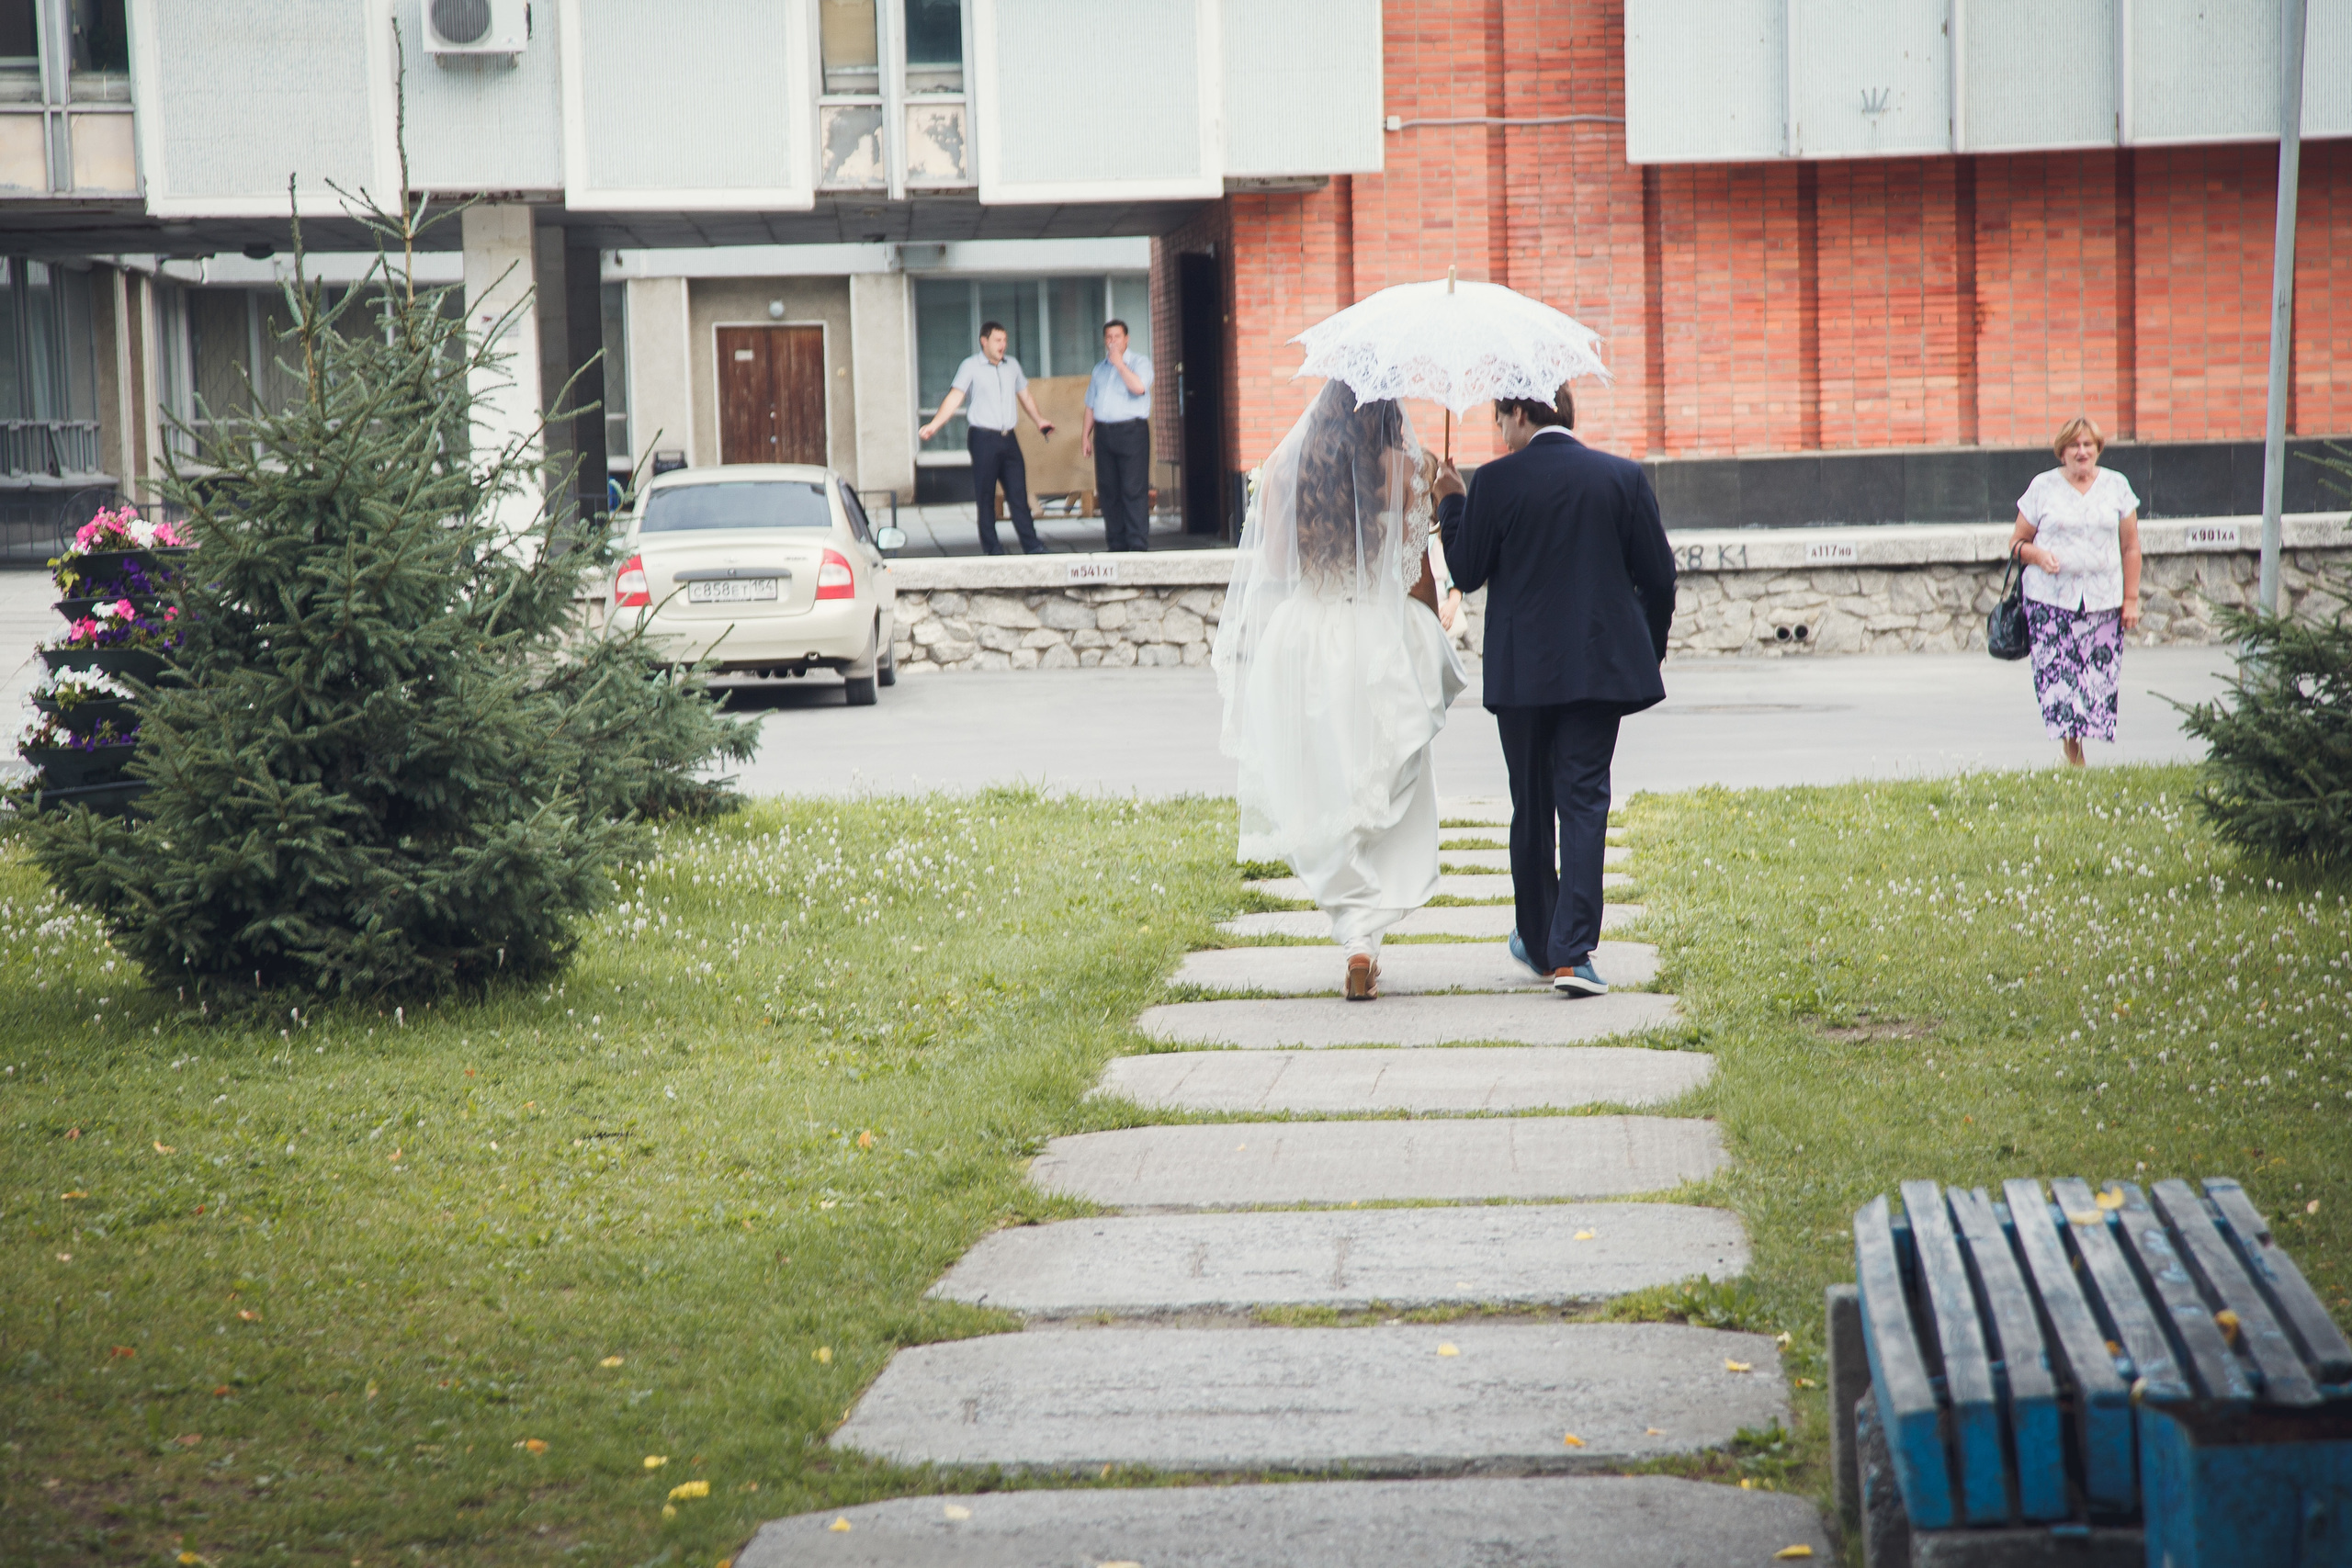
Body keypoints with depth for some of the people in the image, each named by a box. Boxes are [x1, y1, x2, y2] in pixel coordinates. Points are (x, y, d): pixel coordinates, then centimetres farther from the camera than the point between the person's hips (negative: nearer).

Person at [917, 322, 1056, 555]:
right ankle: (991, 547, 4)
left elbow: (1024, 396, 25)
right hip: (983, 438, -4)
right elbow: (955, 397, -10)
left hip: (1008, 438, 4)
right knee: (985, 496, 0)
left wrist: (1039, 420, 27)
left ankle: (1031, 546, 1)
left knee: (1019, 492, 1)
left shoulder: (1012, 365, 13)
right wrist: (934, 425, -20)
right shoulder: (971, 366, -3)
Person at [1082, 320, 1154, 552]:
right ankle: (1116, 543, 8)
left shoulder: (1140, 363, 4)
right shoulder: (1099, 369, 21)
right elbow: (1091, 405, 21)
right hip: (1103, 432, 5)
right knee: (1108, 491, 3)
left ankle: (1138, 543, -9)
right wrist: (1085, 434, 13)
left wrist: (1119, 364, -12)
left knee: (1134, 490, -10)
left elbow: (1139, 387, -17)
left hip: (1132, 430, -5)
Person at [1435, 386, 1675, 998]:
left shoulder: (1494, 482, -7)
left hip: (1521, 671, -1)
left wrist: (1451, 504, 14)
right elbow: (1657, 575, 2)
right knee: (1584, 801, -1)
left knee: (1531, 807, 13)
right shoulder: (1622, 477, 0)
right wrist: (1649, 652, 16)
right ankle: (1572, 953, -13)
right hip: (1600, 666, 1)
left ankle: (1539, 944, 24)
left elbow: (1467, 572, 0)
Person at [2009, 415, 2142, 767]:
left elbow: (2130, 548, 11)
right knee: (2057, 679, -11)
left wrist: (2131, 599, 5)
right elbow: (2017, 541, 9)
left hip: (2103, 602, 1)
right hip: (2051, 601, -1)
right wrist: (2037, 555, -13)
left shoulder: (2116, 486, 10)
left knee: (2100, 681, -5)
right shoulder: (2043, 487, 6)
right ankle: (2073, 759, -6)